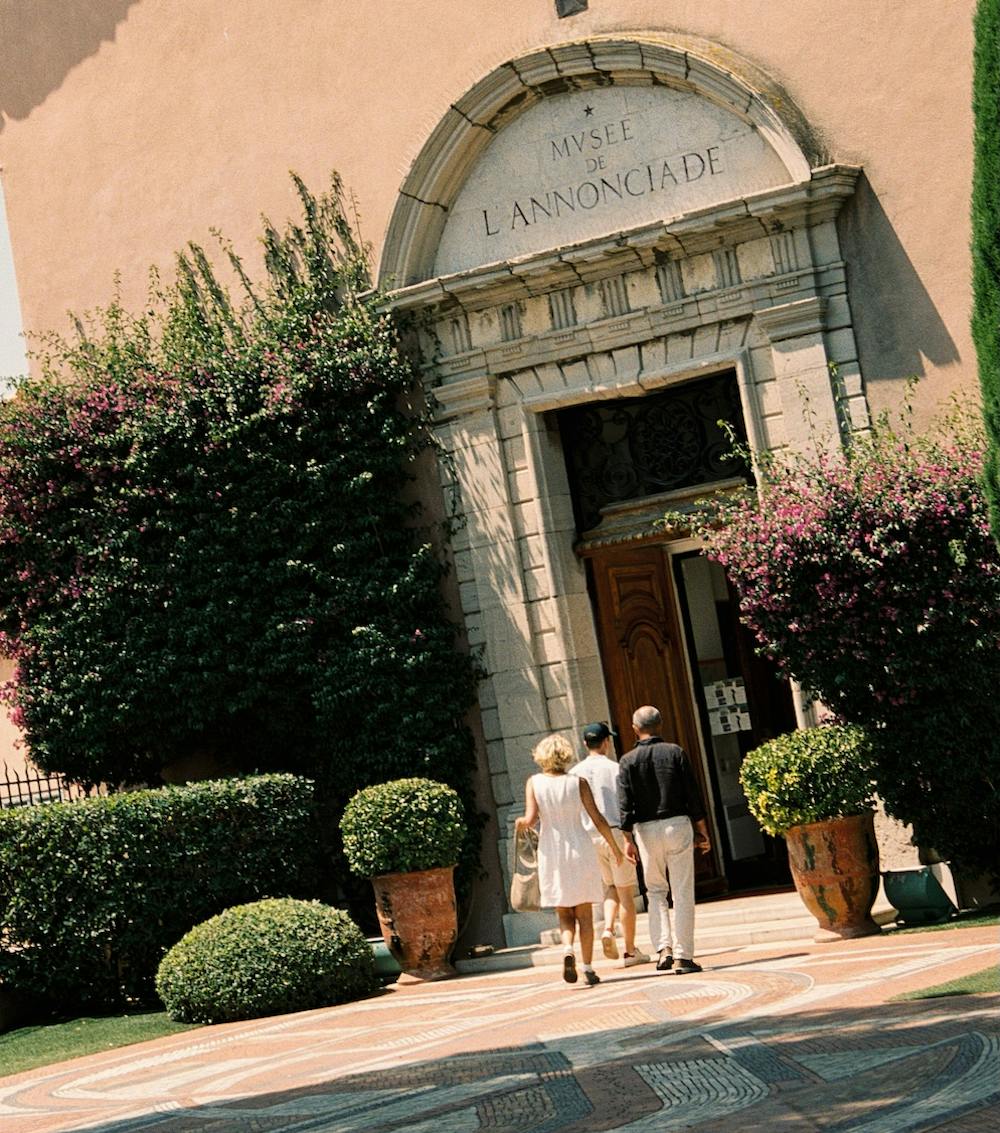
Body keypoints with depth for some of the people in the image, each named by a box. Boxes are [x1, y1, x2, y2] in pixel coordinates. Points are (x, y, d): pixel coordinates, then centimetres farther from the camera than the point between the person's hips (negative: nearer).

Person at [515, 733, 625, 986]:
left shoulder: (534, 783, -3)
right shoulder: (578, 782, -3)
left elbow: (530, 819, -12)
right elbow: (598, 819, -4)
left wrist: (520, 823, 11)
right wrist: (615, 848, 8)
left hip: (551, 854, 0)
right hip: (580, 849, 0)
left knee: (564, 914, 11)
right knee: (584, 913, 10)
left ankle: (568, 949, -16)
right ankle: (588, 967, 6)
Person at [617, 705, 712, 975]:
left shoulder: (628, 761, 0)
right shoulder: (675, 752, 0)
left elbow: (625, 806, -5)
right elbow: (693, 796, -1)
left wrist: (628, 839, 1)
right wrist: (702, 832, 6)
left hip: (646, 830, 1)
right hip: (678, 824, -1)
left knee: (656, 890, 15)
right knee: (682, 892, 3)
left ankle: (663, 947, 0)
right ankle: (683, 956, 2)